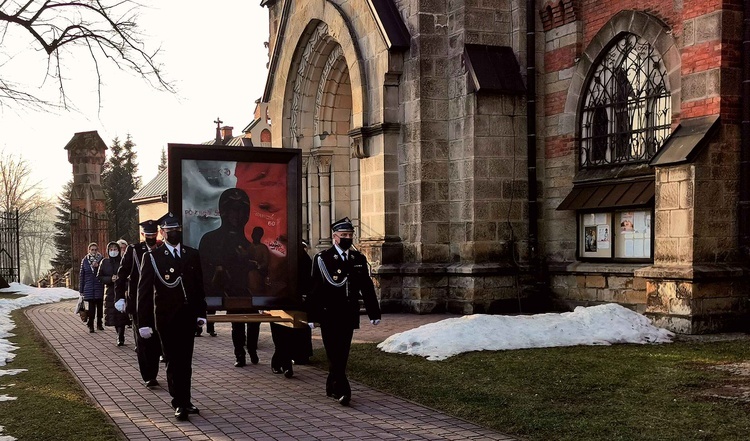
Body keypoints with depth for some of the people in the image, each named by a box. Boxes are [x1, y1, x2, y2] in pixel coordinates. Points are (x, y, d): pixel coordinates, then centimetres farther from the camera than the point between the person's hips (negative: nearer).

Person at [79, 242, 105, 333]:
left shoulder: (101, 259, 3)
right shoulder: (85, 260, 5)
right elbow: (81, 275, 8)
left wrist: (97, 266, -16)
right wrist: (81, 290, 6)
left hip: (99, 287, 0)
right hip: (89, 287, 0)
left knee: (99, 305, 4)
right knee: (91, 306, -5)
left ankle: (99, 324, 19)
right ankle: (91, 325, 1)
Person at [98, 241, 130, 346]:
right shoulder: (104, 262, 8)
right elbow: (99, 277, 4)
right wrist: (110, 279, -12)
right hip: (110, 291, 3)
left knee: (121, 315, -10)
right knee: (112, 315, 2)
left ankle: (120, 337, -6)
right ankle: (120, 335, 17)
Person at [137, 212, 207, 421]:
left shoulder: (192, 254, 9)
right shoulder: (152, 257, -3)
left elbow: (199, 285, 12)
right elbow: (144, 291, -5)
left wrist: (201, 313, 6)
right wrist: (144, 322, -9)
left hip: (188, 316, 3)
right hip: (166, 318, -3)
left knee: (185, 361, 10)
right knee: (173, 362, 0)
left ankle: (185, 401, 22)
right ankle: (179, 403, 10)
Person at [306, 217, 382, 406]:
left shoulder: (359, 259, 9)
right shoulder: (322, 258, -3)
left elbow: (367, 287, 11)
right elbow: (315, 289, -6)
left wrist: (374, 313, 7)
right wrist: (312, 316, -10)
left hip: (350, 315, 4)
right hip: (329, 314, -4)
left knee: (342, 354, 10)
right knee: (335, 354, -7)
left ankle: (332, 387, 24)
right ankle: (342, 390, -9)